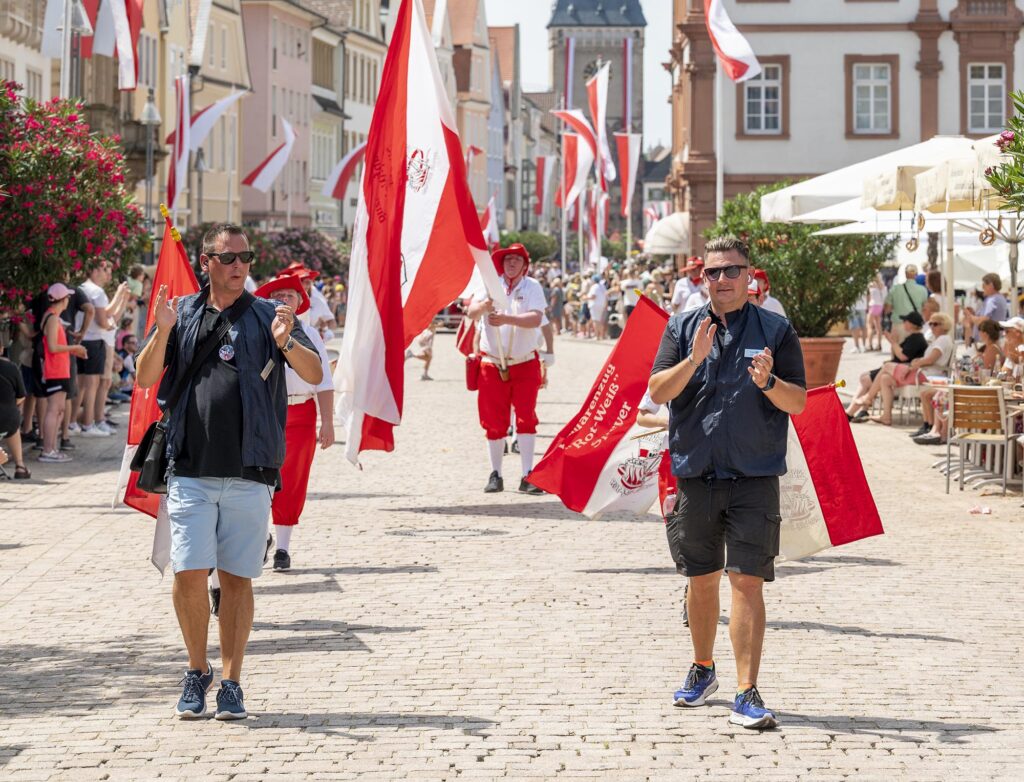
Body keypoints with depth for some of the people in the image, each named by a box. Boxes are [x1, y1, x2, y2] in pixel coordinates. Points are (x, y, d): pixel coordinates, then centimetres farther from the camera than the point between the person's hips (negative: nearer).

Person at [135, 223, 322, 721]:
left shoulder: (269, 316, 8)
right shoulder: (182, 314, 11)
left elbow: (315, 375, -1)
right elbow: (145, 379, 5)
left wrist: (286, 343, -21)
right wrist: (162, 333, -13)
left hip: (250, 472, 0)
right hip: (191, 470, 0)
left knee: (236, 578, 2)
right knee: (189, 573, -6)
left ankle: (231, 683, 11)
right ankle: (197, 671, 14)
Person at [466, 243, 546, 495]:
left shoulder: (532, 287, -4)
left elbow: (535, 318, -21)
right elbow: (471, 312, -15)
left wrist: (506, 319, -36)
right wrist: (482, 306, -39)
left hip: (525, 364, -1)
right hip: (493, 365, 1)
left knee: (526, 417, -8)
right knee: (494, 422, 3)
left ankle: (528, 476, -7)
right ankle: (495, 475, 13)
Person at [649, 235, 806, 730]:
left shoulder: (775, 331, 4)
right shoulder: (683, 328, 8)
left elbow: (799, 402, 0)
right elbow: (658, 392, -2)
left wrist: (768, 382, -20)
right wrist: (694, 359, -19)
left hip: (754, 477, -2)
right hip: (695, 473, 2)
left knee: (747, 582, -10)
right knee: (702, 579, 14)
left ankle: (747, 695, -12)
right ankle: (702, 670, 35)